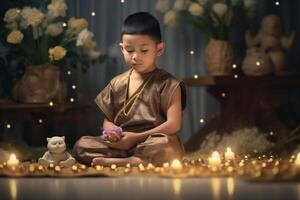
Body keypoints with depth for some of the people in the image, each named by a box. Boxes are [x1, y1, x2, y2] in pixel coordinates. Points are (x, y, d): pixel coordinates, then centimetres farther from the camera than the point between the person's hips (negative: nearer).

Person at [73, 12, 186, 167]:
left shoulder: (167, 84, 1)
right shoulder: (117, 84, 14)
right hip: (120, 144, 4)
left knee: (167, 147, -39)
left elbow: (173, 124, -8)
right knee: (81, 145, -18)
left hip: (152, 144, -4)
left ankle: (113, 162, -28)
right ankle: (139, 162, -28)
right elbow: (107, 120, 17)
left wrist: (136, 137, -14)